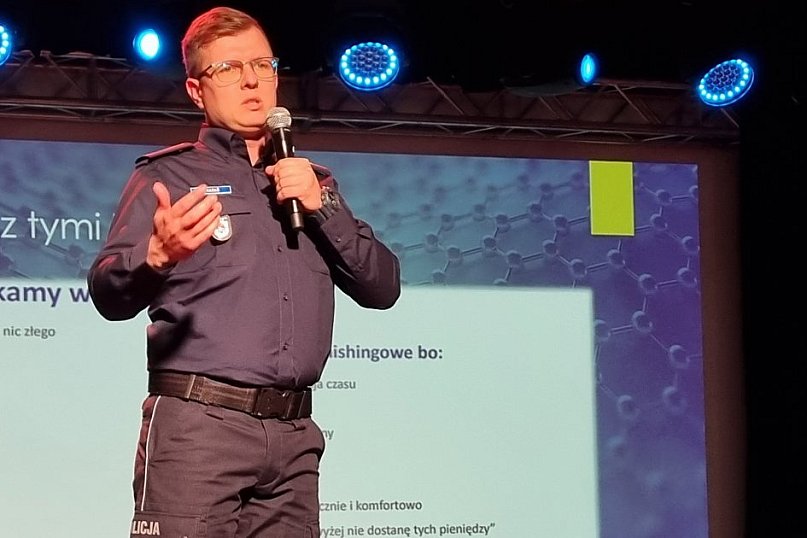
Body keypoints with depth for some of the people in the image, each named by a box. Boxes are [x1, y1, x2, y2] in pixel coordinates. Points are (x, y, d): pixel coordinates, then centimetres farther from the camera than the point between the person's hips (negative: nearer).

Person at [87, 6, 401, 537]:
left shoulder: (313, 181, 21)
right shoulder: (168, 174, 5)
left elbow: (382, 288, 15)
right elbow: (110, 294, -8)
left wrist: (322, 206, 1)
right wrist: (158, 256, -30)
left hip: (295, 435, 4)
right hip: (196, 425, -4)